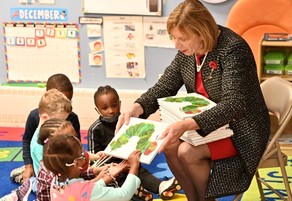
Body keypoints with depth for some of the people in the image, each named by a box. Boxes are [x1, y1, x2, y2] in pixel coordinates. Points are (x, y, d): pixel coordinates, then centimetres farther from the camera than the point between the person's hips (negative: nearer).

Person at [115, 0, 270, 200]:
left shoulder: (233, 49, -26)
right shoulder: (187, 51, -4)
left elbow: (233, 105, -34)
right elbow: (165, 86, 2)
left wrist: (186, 125, -46)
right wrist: (136, 108, -18)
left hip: (242, 128, -7)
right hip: (206, 120, 7)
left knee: (187, 152, -24)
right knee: (169, 144, -14)